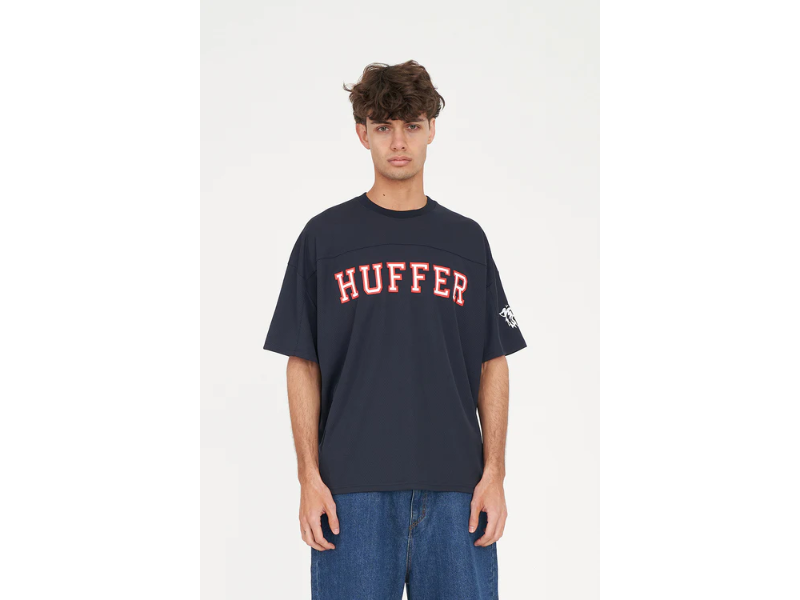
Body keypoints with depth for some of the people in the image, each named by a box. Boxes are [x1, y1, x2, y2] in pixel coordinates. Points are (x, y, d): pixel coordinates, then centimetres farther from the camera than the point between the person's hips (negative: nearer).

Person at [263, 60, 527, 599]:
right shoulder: (324, 237, 4)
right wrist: (310, 477, -5)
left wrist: (494, 473, 0)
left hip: (454, 490, 2)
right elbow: (303, 367, 3)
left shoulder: (467, 239, 10)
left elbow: (493, 366, 9)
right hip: (354, 490, -1)